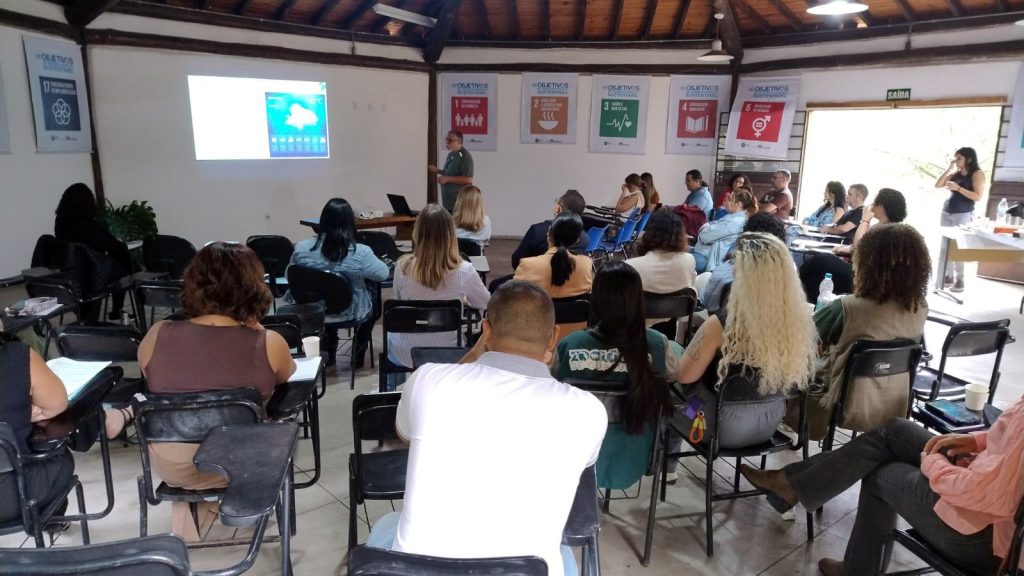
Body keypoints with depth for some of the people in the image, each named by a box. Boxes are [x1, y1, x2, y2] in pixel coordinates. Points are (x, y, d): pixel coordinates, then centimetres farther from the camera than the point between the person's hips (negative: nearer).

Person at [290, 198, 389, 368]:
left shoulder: (301, 248, -18)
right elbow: (384, 274, -10)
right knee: (375, 301, 30)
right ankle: (358, 353, 39)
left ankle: (329, 352, 44)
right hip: (350, 312, -3)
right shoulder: (360, 253, -27)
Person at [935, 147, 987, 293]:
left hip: (963, 215, -6)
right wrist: (949, 168, 4)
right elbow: (937, 185, 9)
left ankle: (959, 280, -3)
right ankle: (948, 276, 11)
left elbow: (978, 197, -11)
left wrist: (958, 188, -18)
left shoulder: (977, 174, -4)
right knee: (945, 246, 4)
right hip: (946, 213, 6)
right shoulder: (955, 173, 12)